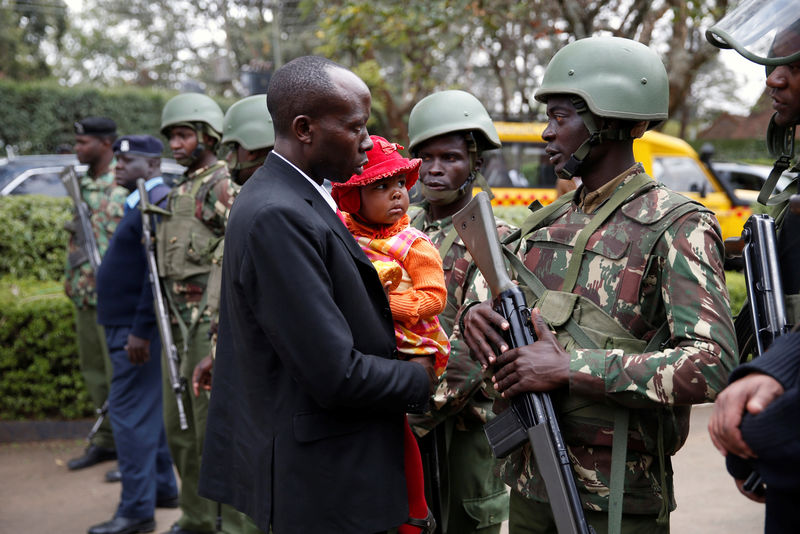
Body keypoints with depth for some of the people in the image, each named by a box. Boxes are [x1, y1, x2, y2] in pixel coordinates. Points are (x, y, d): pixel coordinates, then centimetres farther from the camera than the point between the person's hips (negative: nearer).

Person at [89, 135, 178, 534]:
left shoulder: (158, 203, -17)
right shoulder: (142, 202, 15)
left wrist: (140, 331, -25)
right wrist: (131, 328, 18)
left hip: (137, 328, -10)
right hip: (129, 323, 10)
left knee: (130, 412, -6)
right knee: (147, 409, 17)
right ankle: (163, 488, 29)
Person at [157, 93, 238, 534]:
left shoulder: (224, 187, -10)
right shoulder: (179, 191, 18)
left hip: (211, 322, -9)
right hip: (177, 322, 9)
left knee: (213, 427, -5)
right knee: (179, 426, 14)